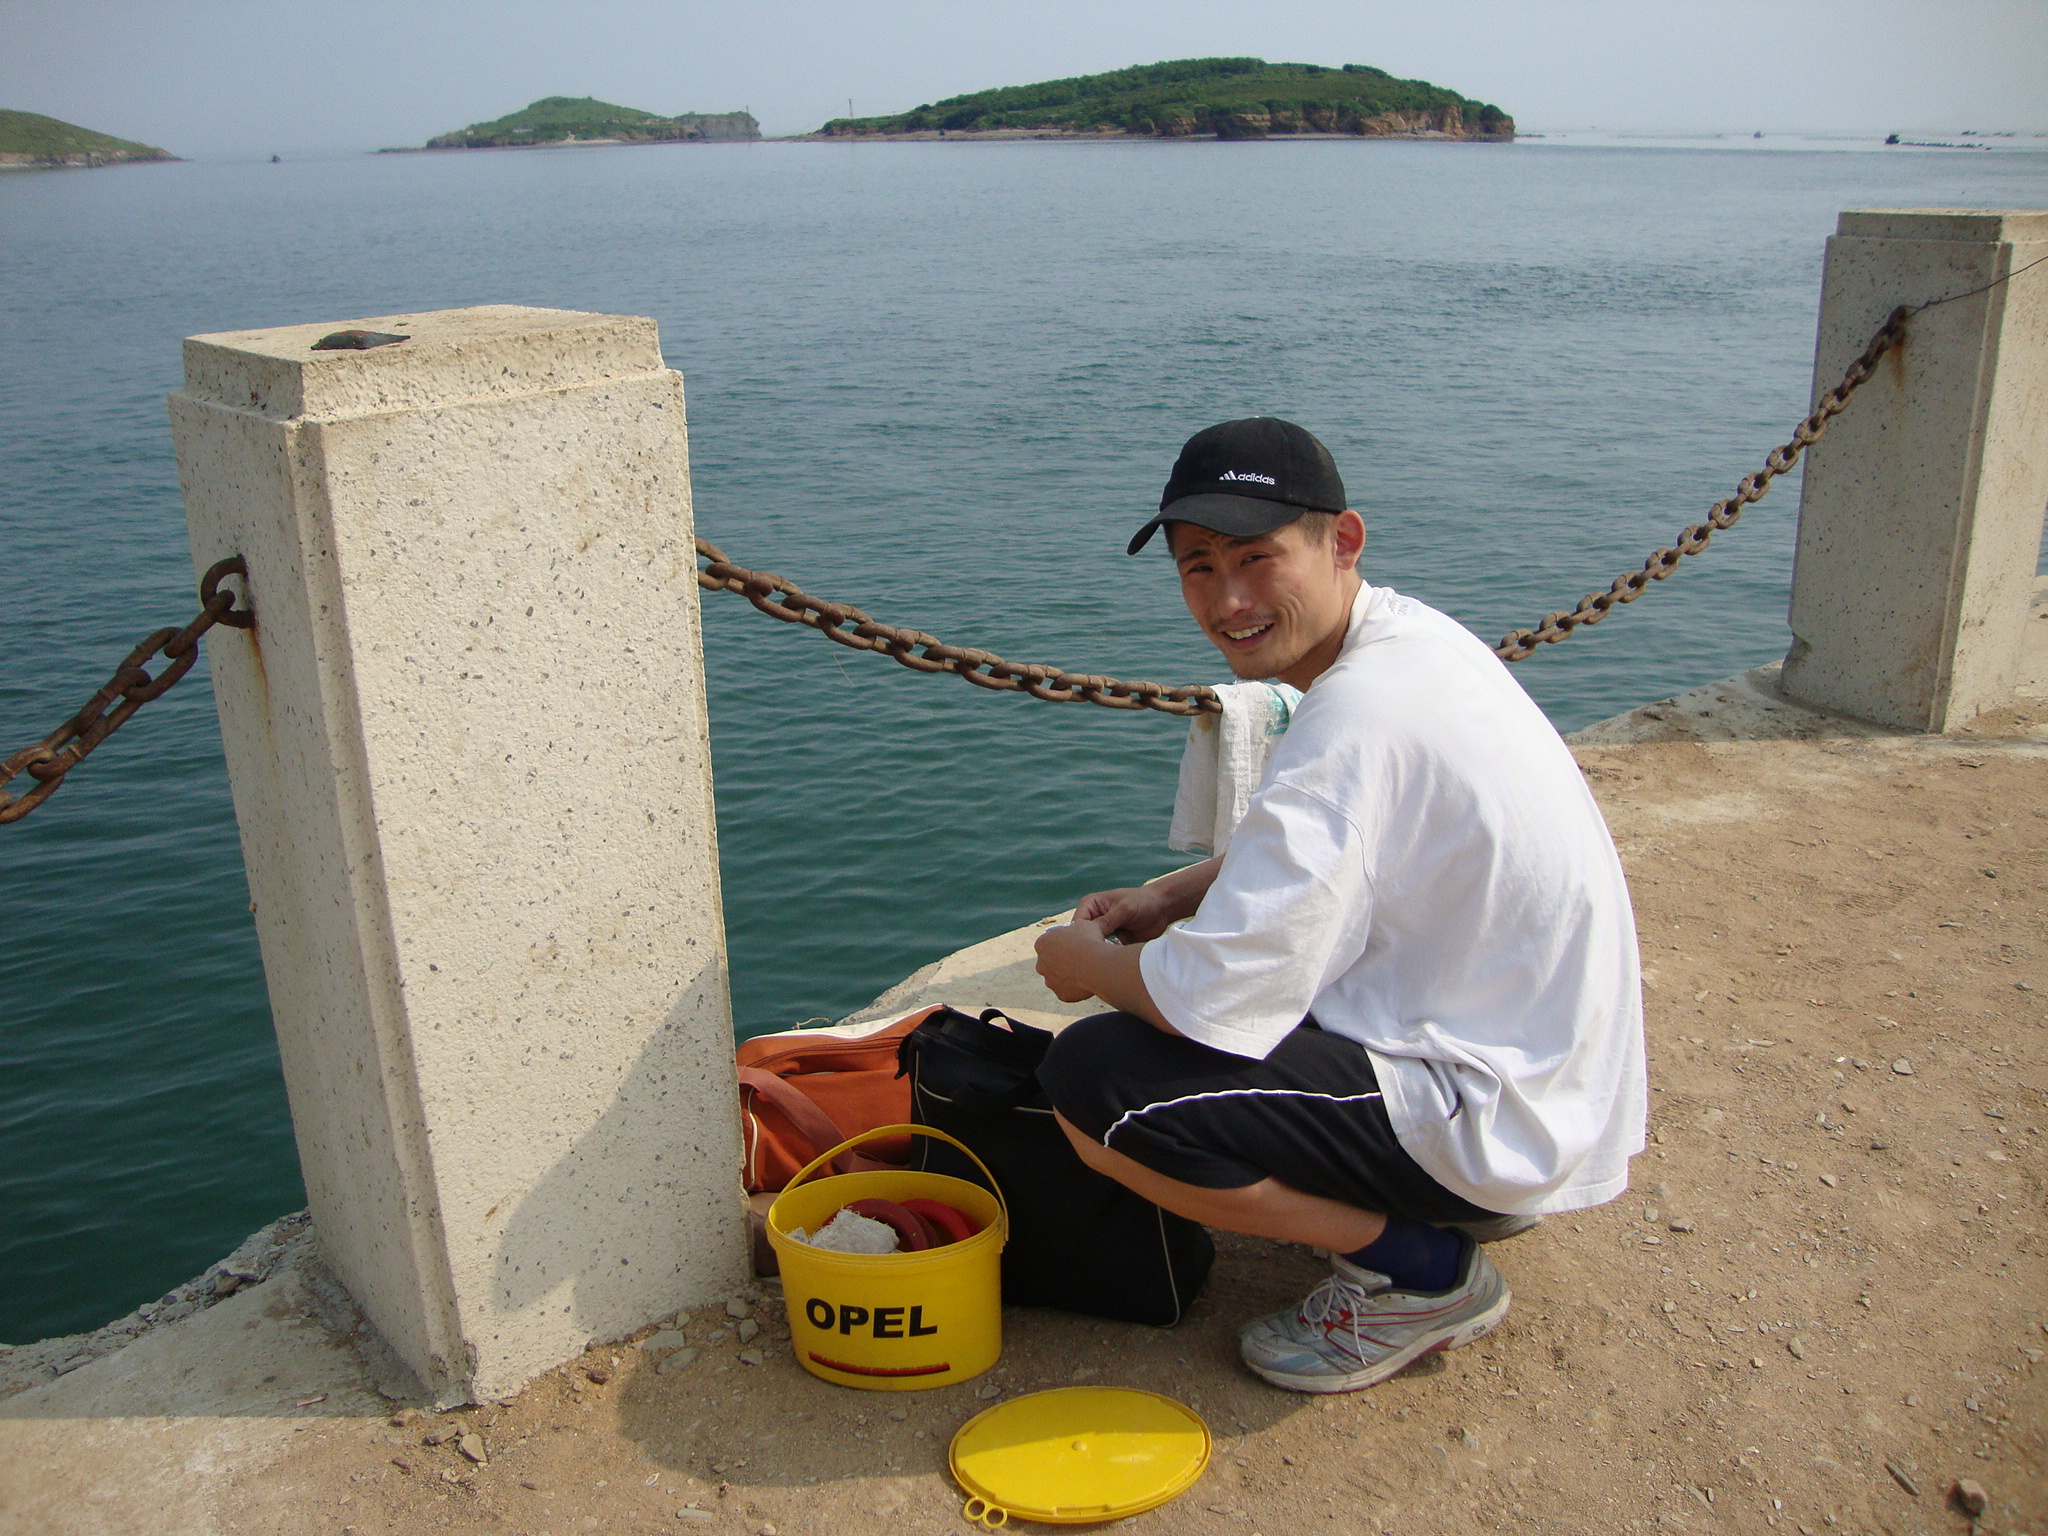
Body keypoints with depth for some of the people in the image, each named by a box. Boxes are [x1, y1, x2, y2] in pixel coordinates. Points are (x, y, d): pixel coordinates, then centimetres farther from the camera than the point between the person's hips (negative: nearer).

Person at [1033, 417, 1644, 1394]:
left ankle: (1422, 1269, -3)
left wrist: (1086, 963, -7)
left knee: (1093, 1082, -20)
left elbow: (1213, 1002, -28)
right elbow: (1323, 846, 21)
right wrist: (1168, 898, 7)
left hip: (1502, 1120, -10)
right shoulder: (1407, 635, 3)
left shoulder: (1360, 718, -27)